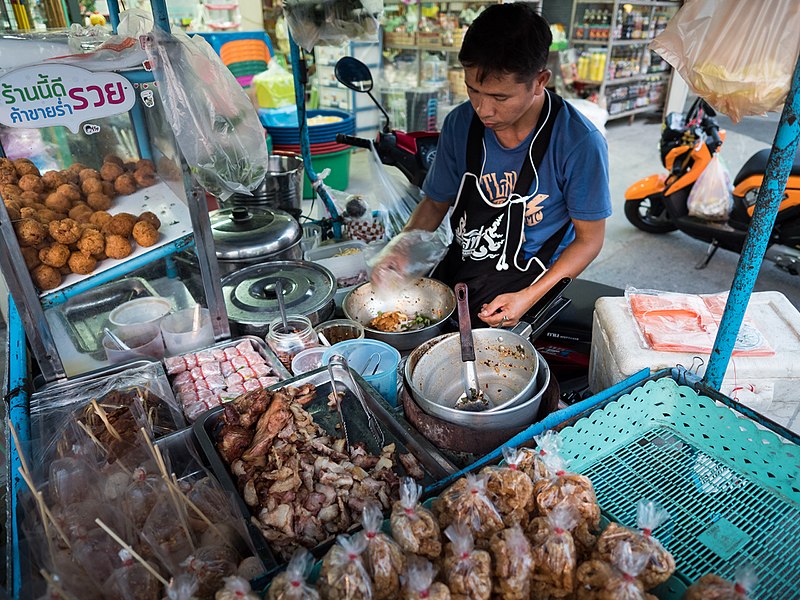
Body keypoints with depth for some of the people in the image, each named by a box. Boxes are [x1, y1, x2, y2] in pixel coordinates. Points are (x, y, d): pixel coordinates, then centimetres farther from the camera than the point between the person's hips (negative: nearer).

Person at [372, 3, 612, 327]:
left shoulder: (580, 143, -16)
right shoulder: (460, 124, -4)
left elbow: (589, 238, -7)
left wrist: (528, 297, -20)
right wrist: (401, 248, -11)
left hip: (531, 279, -3)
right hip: (458, 268, 4)